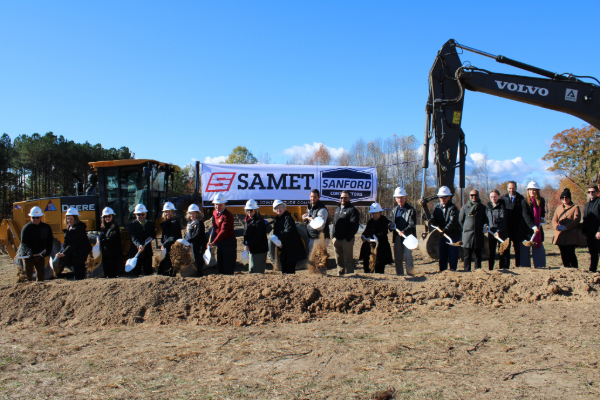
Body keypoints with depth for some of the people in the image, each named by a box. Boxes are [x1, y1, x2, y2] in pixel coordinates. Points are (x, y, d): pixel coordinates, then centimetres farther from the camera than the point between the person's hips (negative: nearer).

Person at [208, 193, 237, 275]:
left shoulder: (228, 215, -18)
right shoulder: (214, 213, 8)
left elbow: (223, 231, -23)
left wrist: (214, 242, -26)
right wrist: (212, 239, 3)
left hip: (228, 243, -8)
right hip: (219, 242, 8)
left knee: (228, 267, -2)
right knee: (220, 264, 14)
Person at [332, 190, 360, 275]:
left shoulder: (352, 210, -5)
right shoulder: (338, 209, 20)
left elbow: (354, 226, -12)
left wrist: (348, 238, -18)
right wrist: (334, 236, 13)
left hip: (347, 239, -7)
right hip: (337, 239, 7)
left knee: (348, 259, -2)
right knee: (339, 259, 13)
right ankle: (340, 274, 23)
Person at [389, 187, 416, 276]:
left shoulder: (411, 210, -1)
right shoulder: (394, 210, 18)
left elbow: (412, 225, -11)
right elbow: (392, 223, 24)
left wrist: (404, 231, -28)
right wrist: (391, 226, -1)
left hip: (408, 237, -5)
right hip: (397, 237, 5)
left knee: (407, 257, -12)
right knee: (397, 258, 7)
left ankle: (410, 274, -1)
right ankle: (399, 275, 17)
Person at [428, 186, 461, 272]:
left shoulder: (453, 208, -14)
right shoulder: (437, 206, 4)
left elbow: (452, 221, -27)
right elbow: (433, 218, -1)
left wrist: (445, 230, -41)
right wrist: (436, 226, -23)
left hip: (453, 235, -5)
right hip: (442, 235, 5)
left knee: (452, 255, 0)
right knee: (442, 255, 11)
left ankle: (452, 271, 9)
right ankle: (442, 271, 19)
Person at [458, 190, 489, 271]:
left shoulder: (483, 208, 10)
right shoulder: (464, 207, 8)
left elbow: (486, 221, 5)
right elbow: (460, 220, 13)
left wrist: (484, 229, -11)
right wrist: (466, 229, 8)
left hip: (479, 235, 0)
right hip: (467, 235, 0)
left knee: (477, 256, 6)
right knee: (467, 256, 1)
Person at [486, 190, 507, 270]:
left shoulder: (502, 206, -7)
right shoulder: (489, 206, 10)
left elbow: (503, 221, -15)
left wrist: (498, 231, -25)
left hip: (501, 233, -4)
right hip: (491, 232, 5)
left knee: (503, 252, 0)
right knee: (491, 252, 6)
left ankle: (503, 269, 8)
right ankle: (490, 269, 15)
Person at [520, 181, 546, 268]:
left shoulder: (541, 201, 7)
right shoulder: (524, 201, -8)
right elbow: (526, 215, -18)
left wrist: (542, 218, 0)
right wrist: (533, 227, -28)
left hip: (537, 229, 4)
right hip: (526, 230, -4)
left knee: (539, 249, 5)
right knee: (525, 250, 3)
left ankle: (541, 267, 13)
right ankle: (525, 267, 10)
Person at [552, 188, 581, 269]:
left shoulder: (575, 207, 3)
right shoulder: (558, 208, 18)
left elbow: (576, 220, -8)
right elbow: (554, 220, 12)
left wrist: (565, 227, -20)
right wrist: (557, 226, -12)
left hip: (571, 236, -5)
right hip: (560, 235, 5)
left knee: (571, 254, -10)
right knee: (563, 255, 7)